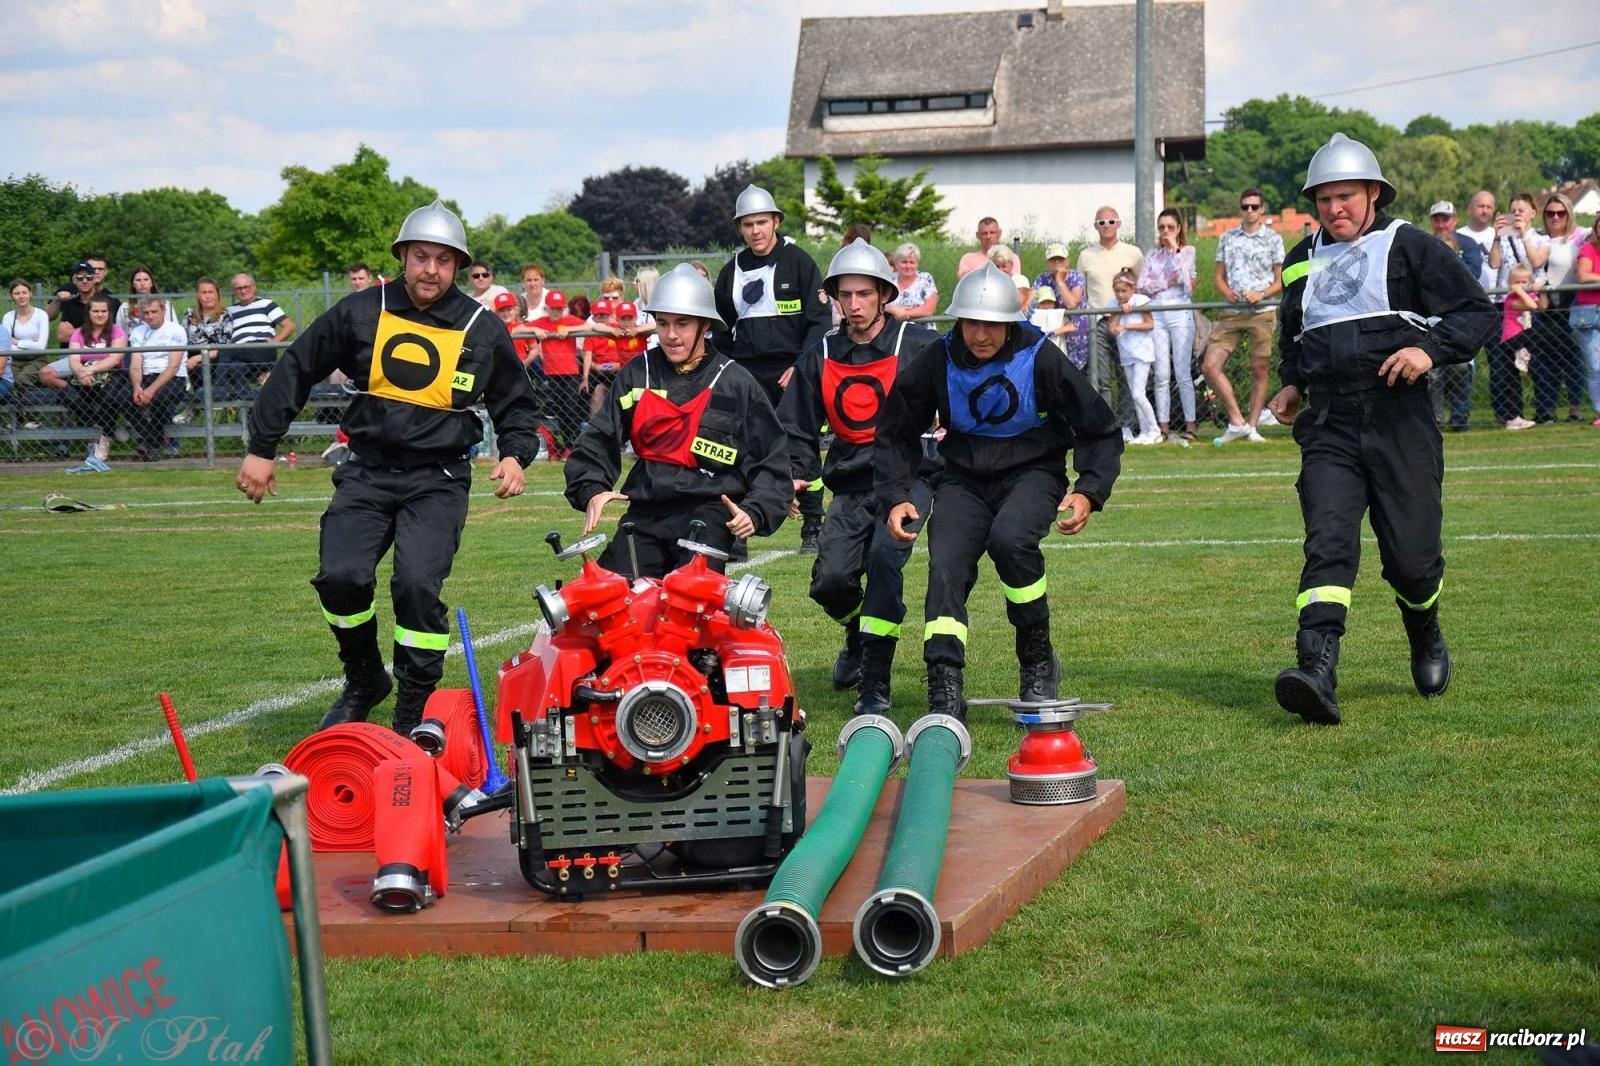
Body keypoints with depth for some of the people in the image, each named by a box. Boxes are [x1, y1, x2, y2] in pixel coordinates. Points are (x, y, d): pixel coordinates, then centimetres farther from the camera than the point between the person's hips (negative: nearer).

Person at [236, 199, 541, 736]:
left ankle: (414, 713, -2)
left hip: (438, 480, -1)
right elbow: (294, 373, 10)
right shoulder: (361, 312, 1)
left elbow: (515, 403, 16)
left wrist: (514, 454, -3)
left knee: (418, 584, -19)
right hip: (367, 471, 1)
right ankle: (364, 682, 12)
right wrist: (261, 448, 8)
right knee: (340, 577, -16)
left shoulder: (483, 329, 2)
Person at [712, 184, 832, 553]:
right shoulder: (732, 271, 13)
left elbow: (820, 320, -4)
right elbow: (721, 330, 23)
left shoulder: (798, 262, -1)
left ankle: (812, 530, 9)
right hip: (747, 376, 4)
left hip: (793, 374, -4)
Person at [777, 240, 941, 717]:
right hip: (850, 484, 4)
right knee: (830, 580, -11)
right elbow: (798, 429, 15)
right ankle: (859, 632, 27)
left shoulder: (919, 346, -2)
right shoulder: (820, 357, 9)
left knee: (884, 558, -27)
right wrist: (798, 476, -1)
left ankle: (875, 684, -18)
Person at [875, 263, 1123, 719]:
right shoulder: (937, 362, -7)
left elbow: (1100, 430, -2)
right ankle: (945, 696, -19)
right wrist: (896, 497, -6)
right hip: (964, 479, 3)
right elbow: (895, 434, 8)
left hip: (1032, 472, -2)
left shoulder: (1041, 359, -12)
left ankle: (1039, 662, -12)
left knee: (1009, 538, -32)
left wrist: (1089, 493, -15)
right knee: (945, 567, -20)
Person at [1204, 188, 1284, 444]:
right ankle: (1237, 422, -2)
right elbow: (1218, 275, 15)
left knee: (1259, 370, 0)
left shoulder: (1273, 238, 5)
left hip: (1262, 312, -3)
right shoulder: (1227, 238, 13)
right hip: (1232, 312, 3)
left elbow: (1281, 281, 4)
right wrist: (1227, 293, -6)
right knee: (1210, 366, -8)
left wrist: (1261, 294, -14)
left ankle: (1252, 426, 8)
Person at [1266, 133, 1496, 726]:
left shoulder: (1409, 248, 3)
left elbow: (1478, 311, 1)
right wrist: (1292, 384, 18)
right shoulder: (1303, 262, 19)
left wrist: (1430, 349, -16)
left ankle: (1427, 641, 34)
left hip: (1399, 420, -3)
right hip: (1328, 426, 3)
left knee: (1411, 554, 0)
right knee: (1328, 544, -15)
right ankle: (1316, 673, -29)